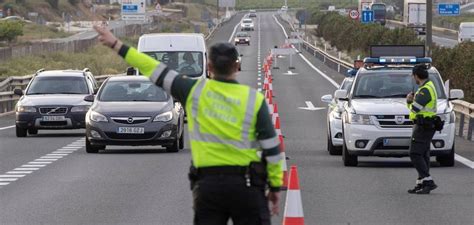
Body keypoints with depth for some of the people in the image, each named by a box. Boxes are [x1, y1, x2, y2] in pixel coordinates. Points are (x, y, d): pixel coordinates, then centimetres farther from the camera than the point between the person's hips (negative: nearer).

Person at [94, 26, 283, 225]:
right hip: (246, 184, -1)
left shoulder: (195, 91, -2)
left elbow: (154, 70, 4)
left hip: (207, 183, 1)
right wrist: (275, 186, 6)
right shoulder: (254, 100, -4)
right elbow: (271, 147, -3)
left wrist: (117, 45, 12)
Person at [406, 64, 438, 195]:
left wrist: (411, 102, -4)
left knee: (415, 155, -12)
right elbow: (413, 108, 20)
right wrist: (410, 100, -2)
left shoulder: (425, 90, -18)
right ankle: (421, 184, 13)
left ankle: (428, 182, -17)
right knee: (423, 155, 11)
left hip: (423, 127, -11)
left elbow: (415, 109, -27)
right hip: (426, 126, 11)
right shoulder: (428, 87, 16)